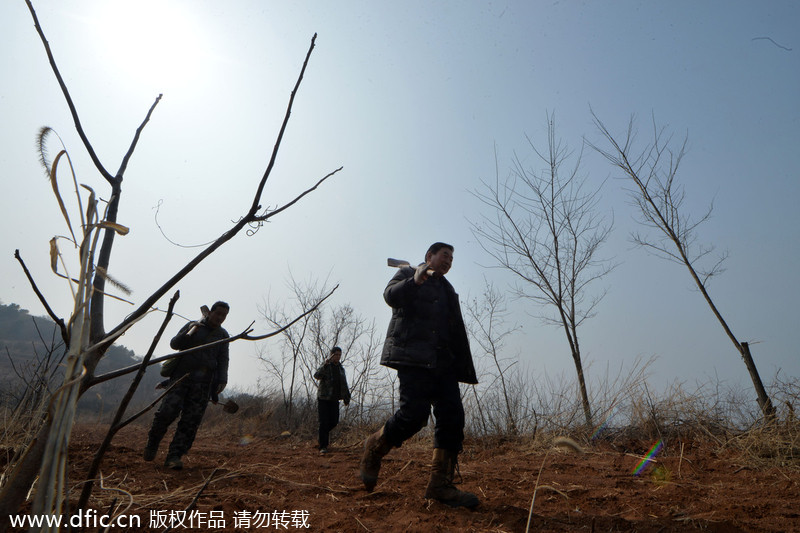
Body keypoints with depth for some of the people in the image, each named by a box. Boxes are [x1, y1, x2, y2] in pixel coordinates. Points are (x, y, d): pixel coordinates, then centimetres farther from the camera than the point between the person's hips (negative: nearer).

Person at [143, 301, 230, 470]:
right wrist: (189, 332, -13)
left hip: (203, 382, 1)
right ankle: (152, 443, 16)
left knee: (191, 421, -6)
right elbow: (174, 344, 4)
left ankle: (174, 456, -1)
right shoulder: (192, 326, 9)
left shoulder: (223, 335, 13)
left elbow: (223, 360, 10)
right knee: (167, 411, -11)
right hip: (182, 375, -1)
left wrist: (222, 380, -3)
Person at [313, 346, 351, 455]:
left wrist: (347, 397, 15)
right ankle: (323, 447, -1)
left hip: (334, 399, 5)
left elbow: (344, 385, 20)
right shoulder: (325, 366, -7)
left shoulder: (341, 368, 11)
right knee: (324, 422, -7)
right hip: (323, 398, -5)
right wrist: (325, 364, -40)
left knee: (334, 421, 4)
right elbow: (317, 375, -28)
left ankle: (326, 431, 38)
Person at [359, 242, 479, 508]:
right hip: (412, 355, -7)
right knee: (415, 412, -17)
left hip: (442, 361, 7)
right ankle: (375, 447, 10)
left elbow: (457, 333, 26)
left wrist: (465, 368, 18)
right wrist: (414, 281, -28)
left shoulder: (448, 290, 29)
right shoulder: (408, 273, 11)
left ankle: (440, 485, 2)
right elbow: (391, 295, -11)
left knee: (452, 415, -5)